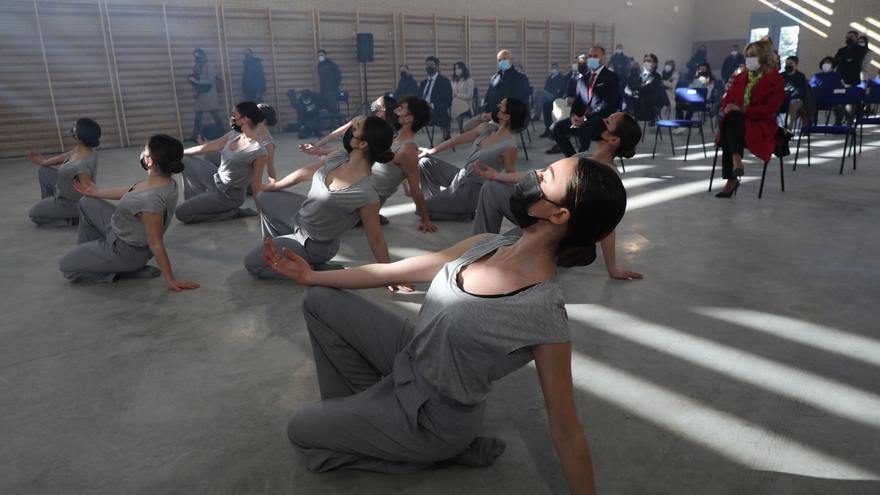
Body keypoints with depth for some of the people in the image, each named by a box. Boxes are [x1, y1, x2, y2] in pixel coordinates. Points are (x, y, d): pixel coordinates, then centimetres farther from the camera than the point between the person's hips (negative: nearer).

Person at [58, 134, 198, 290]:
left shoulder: (150, 201, -40)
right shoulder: (165, 181, -14)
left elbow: (156, 245, -31)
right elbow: (131, 191, 6)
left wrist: (170, 280, -21)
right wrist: (96, 193, 17)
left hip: (127, 251, -8)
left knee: (65, 265, 11)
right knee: (87, 203, 23)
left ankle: (124, 270, 6)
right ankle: (87, 253, 35)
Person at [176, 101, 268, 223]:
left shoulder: (259, 152, -26)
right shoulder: (234, 135, -3)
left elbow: (256, 184, -19)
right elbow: (207, 147, 8)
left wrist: (260, 210, -10)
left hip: (229, 195, -8)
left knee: (181, 213, -4)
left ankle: (230, 213, 1)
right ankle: (197, 203, 14)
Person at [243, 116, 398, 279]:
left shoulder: (366, 194, -36)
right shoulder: (339, 157, -15)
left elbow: (376, 241, -25)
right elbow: (304, 173, 3)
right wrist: (275, 186, 19)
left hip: (315, 245, -7)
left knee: (252, 264, -1)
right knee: (264, 198, 23)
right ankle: (277, 247, 31)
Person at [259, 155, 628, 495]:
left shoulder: (543, 314, -31)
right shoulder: (487, 245, -10)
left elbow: (566, 432, -22)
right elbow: (392, 272, 1)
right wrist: (311, 277, 7)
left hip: (434, 413, -6)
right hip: (409, 354, 6)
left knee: (300, 430, 6)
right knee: (319, 300, 5)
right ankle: (363, 405, 18)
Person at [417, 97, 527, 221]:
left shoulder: (509, 147, -24)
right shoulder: (486, 127, -2)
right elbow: (455, 141, 6)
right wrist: (428, 152, 9)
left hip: (472, 190, -8)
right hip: (460, 175, 8)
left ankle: (468, 212, 4)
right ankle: (440, 199, 16)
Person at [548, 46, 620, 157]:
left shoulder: (611, 77, -1)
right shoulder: (583, 78, 19)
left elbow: (608, 104, -12)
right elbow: (577, 101, 15)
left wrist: (586, 118, -19)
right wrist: (574, 116, -9)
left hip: (603, 118, -6)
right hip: (582, 118, 6)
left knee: (582, 129, -36)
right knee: (556, 127, -13)